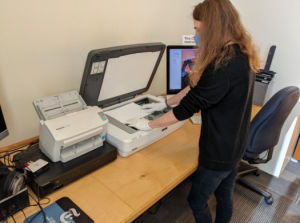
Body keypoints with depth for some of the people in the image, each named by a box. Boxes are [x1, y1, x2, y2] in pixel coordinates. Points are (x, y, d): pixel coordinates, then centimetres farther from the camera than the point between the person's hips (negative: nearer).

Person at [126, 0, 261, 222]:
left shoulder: (224, 65, -30)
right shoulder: (241, 55, 2)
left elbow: (189, 106, -26)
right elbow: (198, 88, 7)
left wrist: (148, 124, -12)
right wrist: (166, 103, 11)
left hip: (219, 151, -8)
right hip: (234, 145, 9)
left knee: (197, 201, 16)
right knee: (225, 196, 27)